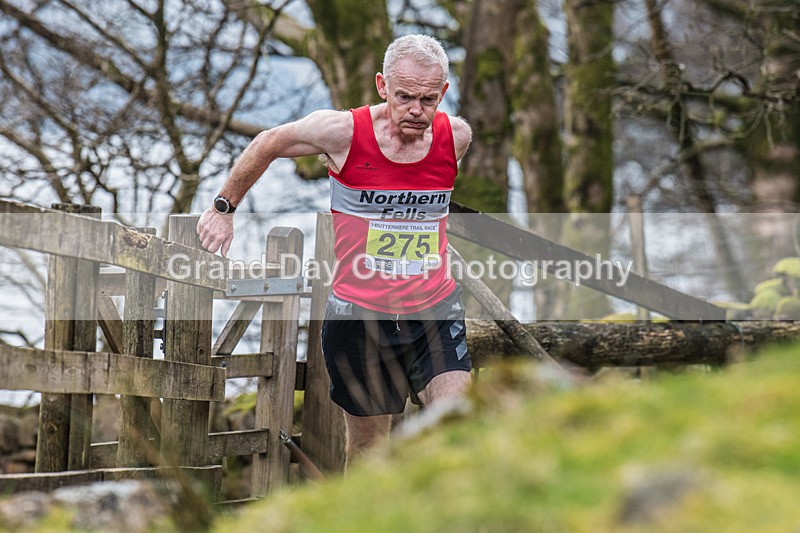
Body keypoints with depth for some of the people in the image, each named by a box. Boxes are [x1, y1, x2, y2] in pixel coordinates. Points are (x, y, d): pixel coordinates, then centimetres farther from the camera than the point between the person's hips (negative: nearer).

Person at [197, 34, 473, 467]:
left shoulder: (457, 136, -7)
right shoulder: (342, 131, -14)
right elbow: (266, 146, 5)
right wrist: (223, 208, 13)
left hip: (435, 314, 2)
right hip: (360, 316, -1)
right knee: (366, 451, 10)